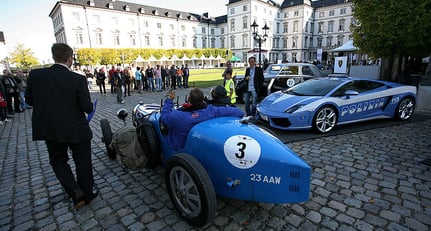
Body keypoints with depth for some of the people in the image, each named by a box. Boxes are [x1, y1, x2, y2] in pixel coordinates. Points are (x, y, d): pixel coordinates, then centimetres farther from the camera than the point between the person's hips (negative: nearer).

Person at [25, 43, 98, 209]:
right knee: (83, 162, 15)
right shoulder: (78, 79, -16)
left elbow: (29, 100, 4)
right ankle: (87, 193, 28)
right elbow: (87, 107, -16)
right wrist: (89, 107, 6)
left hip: (49, 130, 3)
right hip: (77, 130, -3)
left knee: (58, 161, 22)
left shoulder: (35, 75, -6)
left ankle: (75, 192, 7)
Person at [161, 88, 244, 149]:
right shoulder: (211, 110, -29)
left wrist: (169, 100, 1)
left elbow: (164, 116, -9)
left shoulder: (177, 116, -33)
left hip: (178, 147, -3)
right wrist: (240, 112, 3)